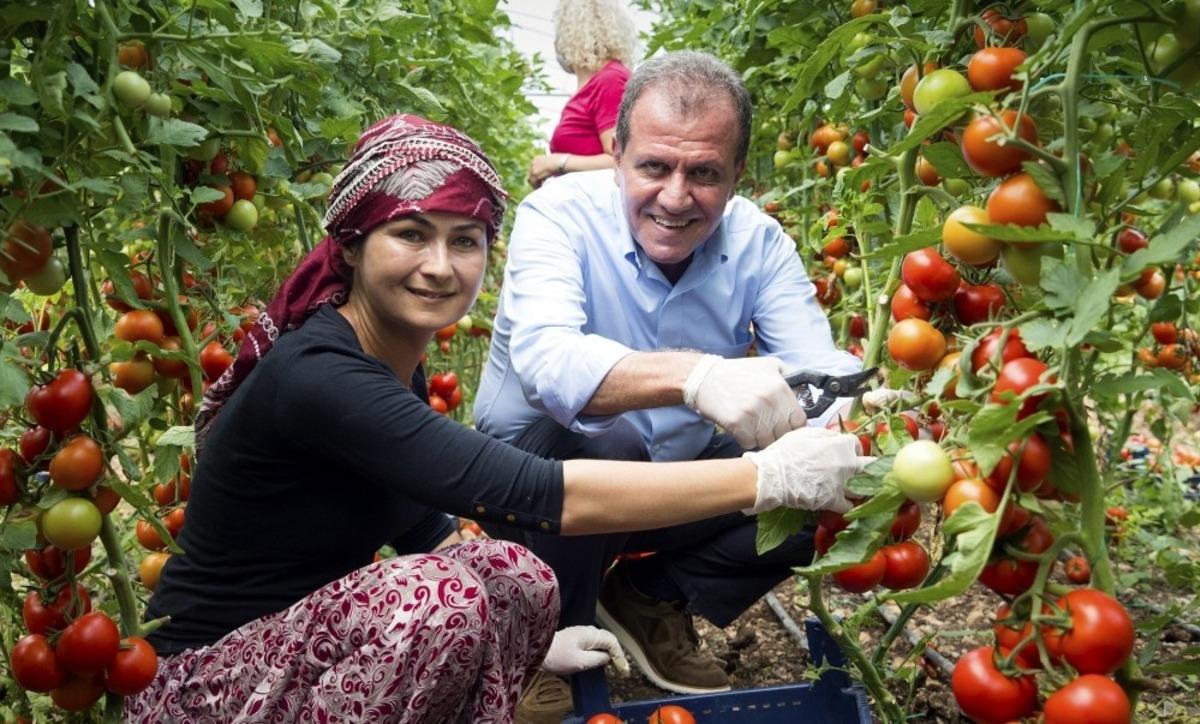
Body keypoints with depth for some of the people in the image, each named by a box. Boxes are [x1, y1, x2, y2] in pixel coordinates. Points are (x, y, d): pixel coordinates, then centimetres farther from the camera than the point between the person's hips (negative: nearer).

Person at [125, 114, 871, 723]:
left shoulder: (397, 363, 0)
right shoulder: (316, 378, -28)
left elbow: (424, 526, 15)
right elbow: (538, 495, -36)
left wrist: (520, 637, 11)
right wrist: (768, 477, -32)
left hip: (309, 643, 8)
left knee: (520, 580, -10)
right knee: (439, 593, -31)